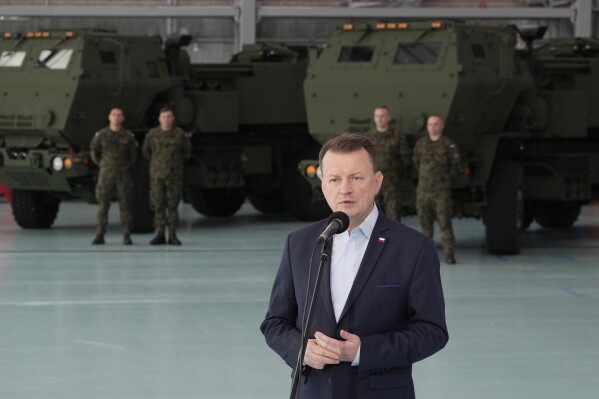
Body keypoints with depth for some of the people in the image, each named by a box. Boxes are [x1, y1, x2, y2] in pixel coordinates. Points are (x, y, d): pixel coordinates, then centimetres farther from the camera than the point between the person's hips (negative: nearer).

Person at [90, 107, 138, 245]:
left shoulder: (128, 136, 2)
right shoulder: (101, 135, 1)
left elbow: (134, 153, 15)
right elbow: (94, 150, 14)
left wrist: (127, 166, 11)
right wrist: (101, 164, 12)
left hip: (123, 175, 0)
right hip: (106, 174, 0)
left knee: (125, 204, 0)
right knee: (103, 204, -2)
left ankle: (126, 235, 4)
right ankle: (99, 235, 1)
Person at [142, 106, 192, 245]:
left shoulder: (180, 134, 0)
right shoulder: (152, 134, 2)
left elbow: (187, 152, 15)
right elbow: (145, 151, 18)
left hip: (174, 175, -1)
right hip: (157, 175, 1)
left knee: (173, 205, -1)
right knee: (158, 205, 0)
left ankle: (173, 235, 3)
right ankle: (160, 234, 5)